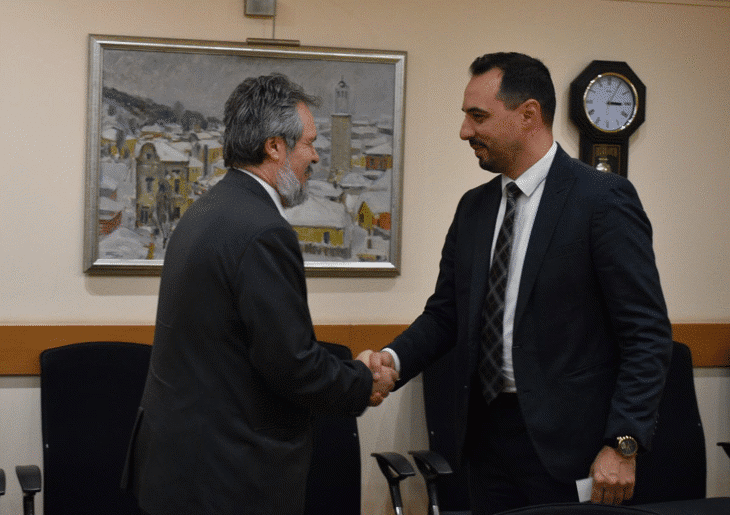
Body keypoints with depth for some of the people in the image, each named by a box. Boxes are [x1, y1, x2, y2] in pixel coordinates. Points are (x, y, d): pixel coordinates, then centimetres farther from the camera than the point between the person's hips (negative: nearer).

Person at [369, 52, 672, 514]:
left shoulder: (602, 199, -10)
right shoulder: (474, 207, 12)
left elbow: (647, 333, -12)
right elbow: (445, 313, 15)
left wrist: (622, 444, -18)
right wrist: (395, 359, -5)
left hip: (563, 442, -6)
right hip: (487, 430, 6)